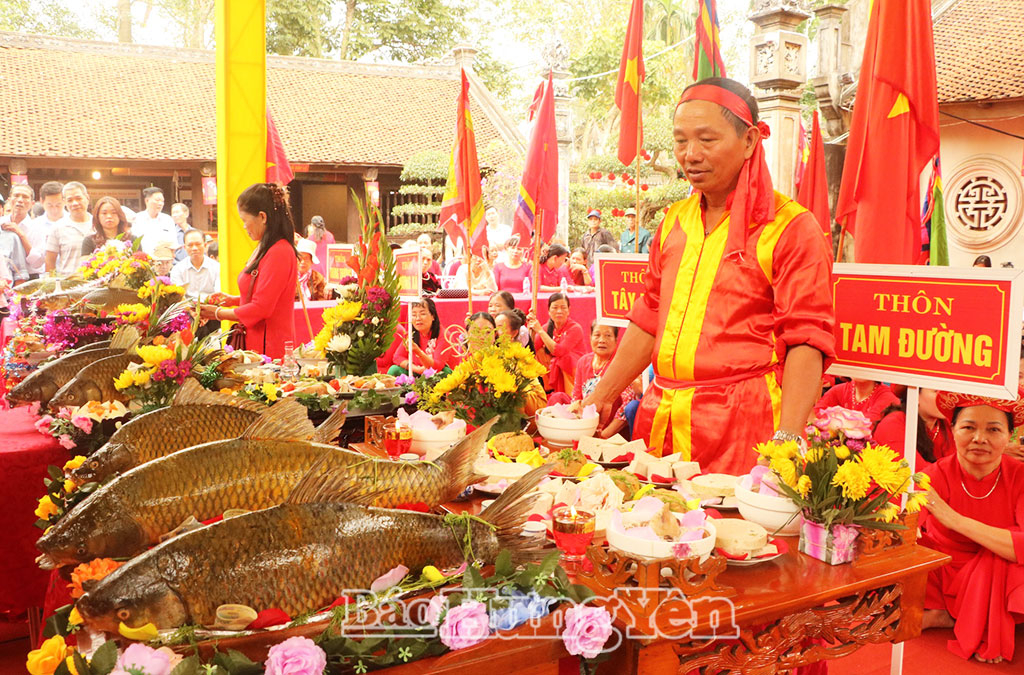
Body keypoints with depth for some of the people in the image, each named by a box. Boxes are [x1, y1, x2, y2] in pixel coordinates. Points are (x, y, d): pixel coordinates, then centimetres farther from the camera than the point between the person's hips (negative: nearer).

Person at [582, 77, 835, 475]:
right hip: (662, 422, 5)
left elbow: (806, 340, -11)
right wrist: (602, 396, 15)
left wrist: (787, 437, -22)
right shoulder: (674, 221, 14)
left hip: (743, 425, -5)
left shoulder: (791, 228, -5)